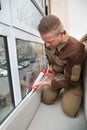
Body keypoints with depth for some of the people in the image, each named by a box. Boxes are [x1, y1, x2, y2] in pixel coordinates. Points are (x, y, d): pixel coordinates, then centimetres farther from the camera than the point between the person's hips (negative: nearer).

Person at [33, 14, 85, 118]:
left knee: (69, 110, -12)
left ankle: (78, 95, 18)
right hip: (57, 73, 5)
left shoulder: (75, 51, -36)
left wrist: (47, 83, -23)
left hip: (73, 79, -4)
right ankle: (61, 89, 25)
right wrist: (51, 67, -7)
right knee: (46, 99, -2)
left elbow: (71, 81, -26)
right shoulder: (49, 42, -16)